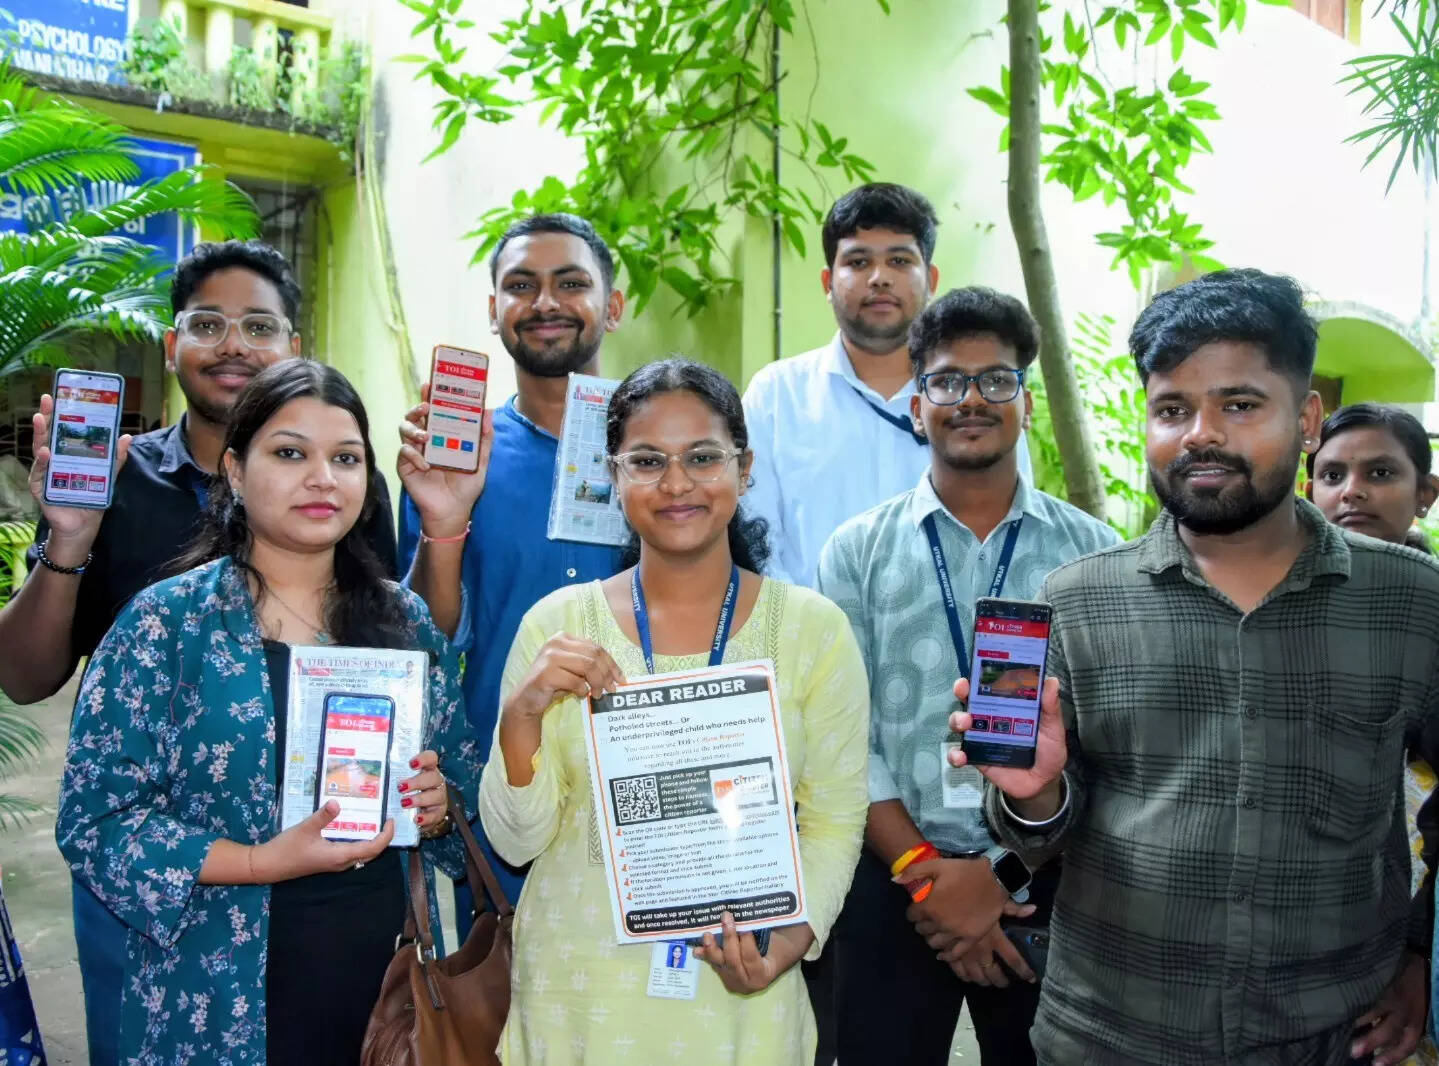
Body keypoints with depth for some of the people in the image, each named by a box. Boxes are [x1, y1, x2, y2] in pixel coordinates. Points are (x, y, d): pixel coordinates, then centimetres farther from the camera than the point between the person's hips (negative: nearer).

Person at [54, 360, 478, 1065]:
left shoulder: (404, 619, 3)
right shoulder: (167, 621, -7)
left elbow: (466, 782, 10)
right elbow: (94, 820, -10)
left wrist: (438, 808, -11)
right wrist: (264, 861, -20)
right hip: (221, 997, -3)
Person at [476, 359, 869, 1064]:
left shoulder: (814, 629, -6)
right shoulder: (557, 624, -5)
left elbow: (835, 821, -1)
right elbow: (516, 840, -4)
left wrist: (794, 936, -17)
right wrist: (521, 715, -19)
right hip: (573, 995, 1)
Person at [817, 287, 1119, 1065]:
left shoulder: (1092, 553, 1)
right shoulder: (857, 552, 2)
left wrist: (1003, 872, -10)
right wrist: (924, 872, -10)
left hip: (1046, 887, 0)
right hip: (891, 883, 0)